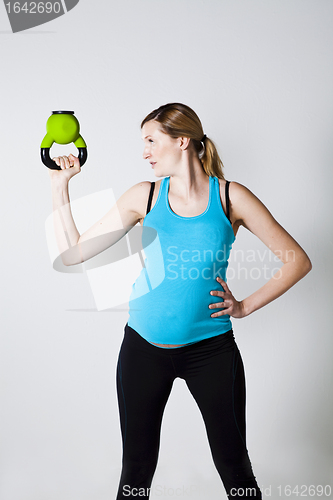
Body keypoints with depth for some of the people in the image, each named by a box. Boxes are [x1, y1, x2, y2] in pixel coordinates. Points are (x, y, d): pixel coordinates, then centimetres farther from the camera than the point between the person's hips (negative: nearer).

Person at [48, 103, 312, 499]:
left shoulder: (230, 197, -4)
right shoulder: (145, 196, 2)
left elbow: (297, 261, 0)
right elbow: (73, 253, 2)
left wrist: (246, 306, -4)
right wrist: (60, 186, -1)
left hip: (211, 349, -1)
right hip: (143, 348, 2)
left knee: (235, 467, 9)